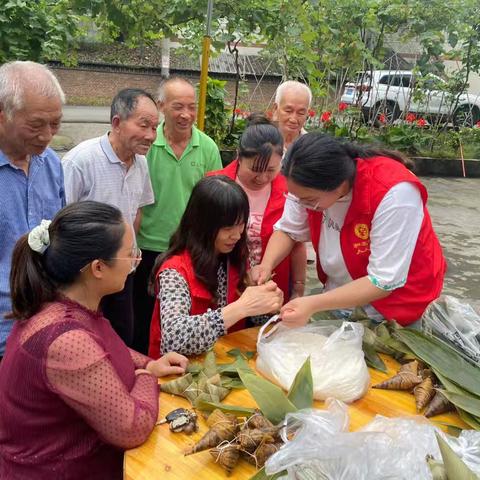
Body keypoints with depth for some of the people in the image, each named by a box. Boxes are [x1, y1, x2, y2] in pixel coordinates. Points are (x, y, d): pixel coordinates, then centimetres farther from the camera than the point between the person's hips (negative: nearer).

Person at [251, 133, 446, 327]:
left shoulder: (394, 194, -35)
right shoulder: (310, 184, -18)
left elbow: (384, 282, -31)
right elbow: (288, 230, -2)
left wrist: (313, 304, -37)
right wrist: (266, 265, -21)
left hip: (395, 310, -4)